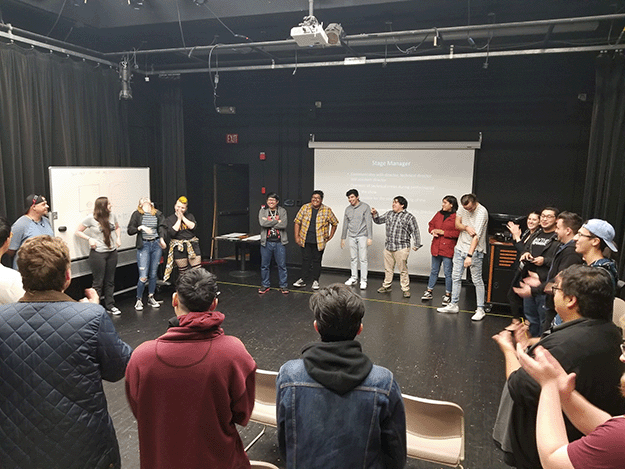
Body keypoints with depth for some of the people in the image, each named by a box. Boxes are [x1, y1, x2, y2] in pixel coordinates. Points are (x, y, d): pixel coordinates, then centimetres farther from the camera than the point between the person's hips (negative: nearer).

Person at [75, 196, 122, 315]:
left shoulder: (112, 215, 3)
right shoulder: (91, 218, -10)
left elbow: (117, 227, 22)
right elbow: (78, 231, -2)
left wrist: (118, 238, 5)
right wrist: (90, 239, -15)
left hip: (112, 252, 5)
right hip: (98, 253, -5)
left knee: (110, 281, 13)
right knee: (98, 283, 0)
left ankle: (110, 306, 22)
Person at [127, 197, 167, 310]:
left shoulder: (158, 214, 10)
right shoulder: (137, 214, 2)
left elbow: (162, 228, 5)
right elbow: (130, 230, 0)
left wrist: (161, 239, -11)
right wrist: (140, 227, -16)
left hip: (156, 245, 3)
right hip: (143, 246, -3)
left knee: (153, 274, 9)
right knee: (143, 276, -7)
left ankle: (151, 298, 24)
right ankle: (139, 300, 12)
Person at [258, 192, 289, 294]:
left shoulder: (282, 211, 3)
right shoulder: (262, 211, 5)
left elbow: (283, 225, -13)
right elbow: (262, 223, -13)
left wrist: (269, 223, -10)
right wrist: (277, 221, -10)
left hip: (279, 242, -1)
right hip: (266, 242, 1)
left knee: (282, 265, 3)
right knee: (265, 265, 9)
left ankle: (284, 286, 15)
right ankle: (265, 285, 22)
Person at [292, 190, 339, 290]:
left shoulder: (327, 210, -1)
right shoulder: (305, 208, 1)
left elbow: (335, 223, 11)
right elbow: (297, 222, 4)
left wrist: (330, 236, 6)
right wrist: (297, 236, -1)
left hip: (319, 241, -1)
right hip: (306, 240, 1)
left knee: (317, 261, 7)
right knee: (306, 260, 6)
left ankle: (315, 280, 18)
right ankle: (303, 279, 16)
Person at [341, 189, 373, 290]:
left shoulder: (365, 207, -4)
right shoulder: (348, 209, 10)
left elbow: (369, 223, -7)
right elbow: (345, 224, 16)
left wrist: (370, 237, -12)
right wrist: (343, 238, 16)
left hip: (362, 236, -4)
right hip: (351, 236, 5)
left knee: (363, 258, -5)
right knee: (353, 258, 9)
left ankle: (363, 280, 0)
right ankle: (354, 278, 20)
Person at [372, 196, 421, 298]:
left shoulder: (409, 217, -5)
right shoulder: (389, 214, 11)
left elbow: (415, 231, -4)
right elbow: (379, 221, 21)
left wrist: (416, 244, -8)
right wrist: (375, 214, 2)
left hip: (401, 248, -5)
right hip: (388, 246, 5)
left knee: (403, 270, 0)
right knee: (388, 268, 15)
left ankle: (405, 289, 11)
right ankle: (386, 286, 30)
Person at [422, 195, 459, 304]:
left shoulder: (456, 217, -10)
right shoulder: (439, 214, 10)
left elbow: (457, 233, -17)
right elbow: (431, 224, 20)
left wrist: (443, 232, -16)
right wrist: (433, 231, -1)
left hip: (448, 249, -6)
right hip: (436, 248, 6)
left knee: (448, 272, 3)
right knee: (434, 271, 16)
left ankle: (447, 295, 15)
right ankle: (429, 292, 25)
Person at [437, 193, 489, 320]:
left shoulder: (481, 212, -19)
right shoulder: (463, 208, 2)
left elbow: (476, 236, -25)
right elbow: (457, 224, 4)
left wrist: (469, 255, -30)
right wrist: (466, 227, -20)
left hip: (474, 250, -6)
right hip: (460, 247, 6)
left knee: (477, 280, -3)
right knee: (455, 276, 10)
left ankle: (480, 310, 6)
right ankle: (453, 305, 21)